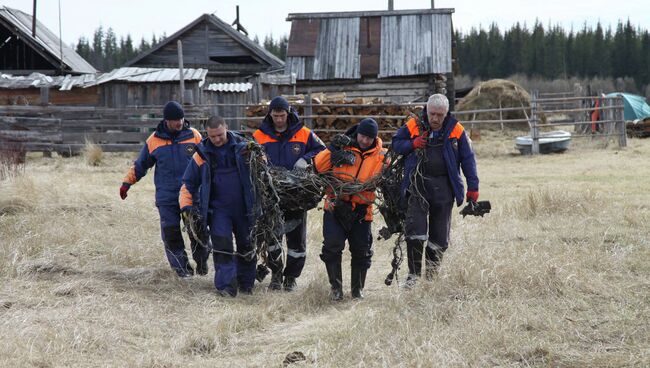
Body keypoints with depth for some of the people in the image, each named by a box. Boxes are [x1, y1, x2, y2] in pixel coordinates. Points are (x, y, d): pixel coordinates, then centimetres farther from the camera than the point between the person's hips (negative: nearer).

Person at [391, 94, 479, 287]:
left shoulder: (456, 131, 2)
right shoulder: (413, 126, 1)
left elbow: (468, 159, 7)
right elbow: (396, 143, 14)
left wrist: (473, 187, 3)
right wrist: (412, 144, -7)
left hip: (443, 186, 1)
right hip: (418, 183, -1)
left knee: (440, 235, 5)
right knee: (415, 229, -13)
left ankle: (432, 273, 19)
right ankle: (414, 273, -7)